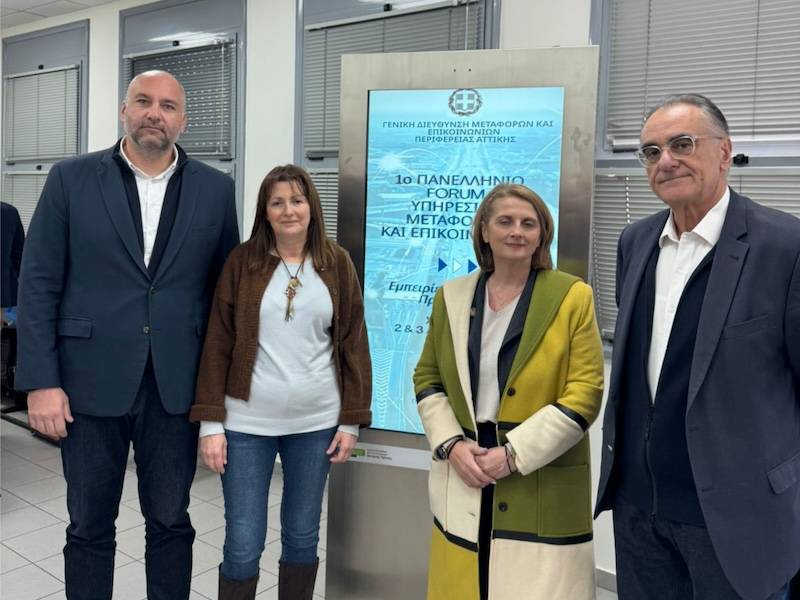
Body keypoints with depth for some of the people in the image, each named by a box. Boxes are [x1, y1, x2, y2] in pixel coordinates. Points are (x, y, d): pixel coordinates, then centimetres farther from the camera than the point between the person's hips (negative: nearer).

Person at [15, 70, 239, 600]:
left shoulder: (216, 189, 3)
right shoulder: (71, 179, 0)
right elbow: (39, 284, -2)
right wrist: (41, 381, -8)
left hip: (175, 387, 1)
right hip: (91, 383, 0)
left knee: (170, 522, 13)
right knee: (89, 527, 13)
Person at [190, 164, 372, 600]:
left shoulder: (337, 263, 1)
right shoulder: (241, 261, -2)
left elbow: (353, 344, 3)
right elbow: (217, 344, -2)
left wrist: (351, 419, 0)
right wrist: (210, 421, -6)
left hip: (316, 421, 2)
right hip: (247, 421, -1)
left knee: (302, 536, 15)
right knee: (242, 544, 5)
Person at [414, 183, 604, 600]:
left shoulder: (573, 297, -5)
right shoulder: (451, 296, 7)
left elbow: (585, 394, -8)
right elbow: (427, 379, 11)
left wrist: (513, 454, -13)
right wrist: (451, 444, -5)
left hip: (542, 489, -3)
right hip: (464, 483, 3)